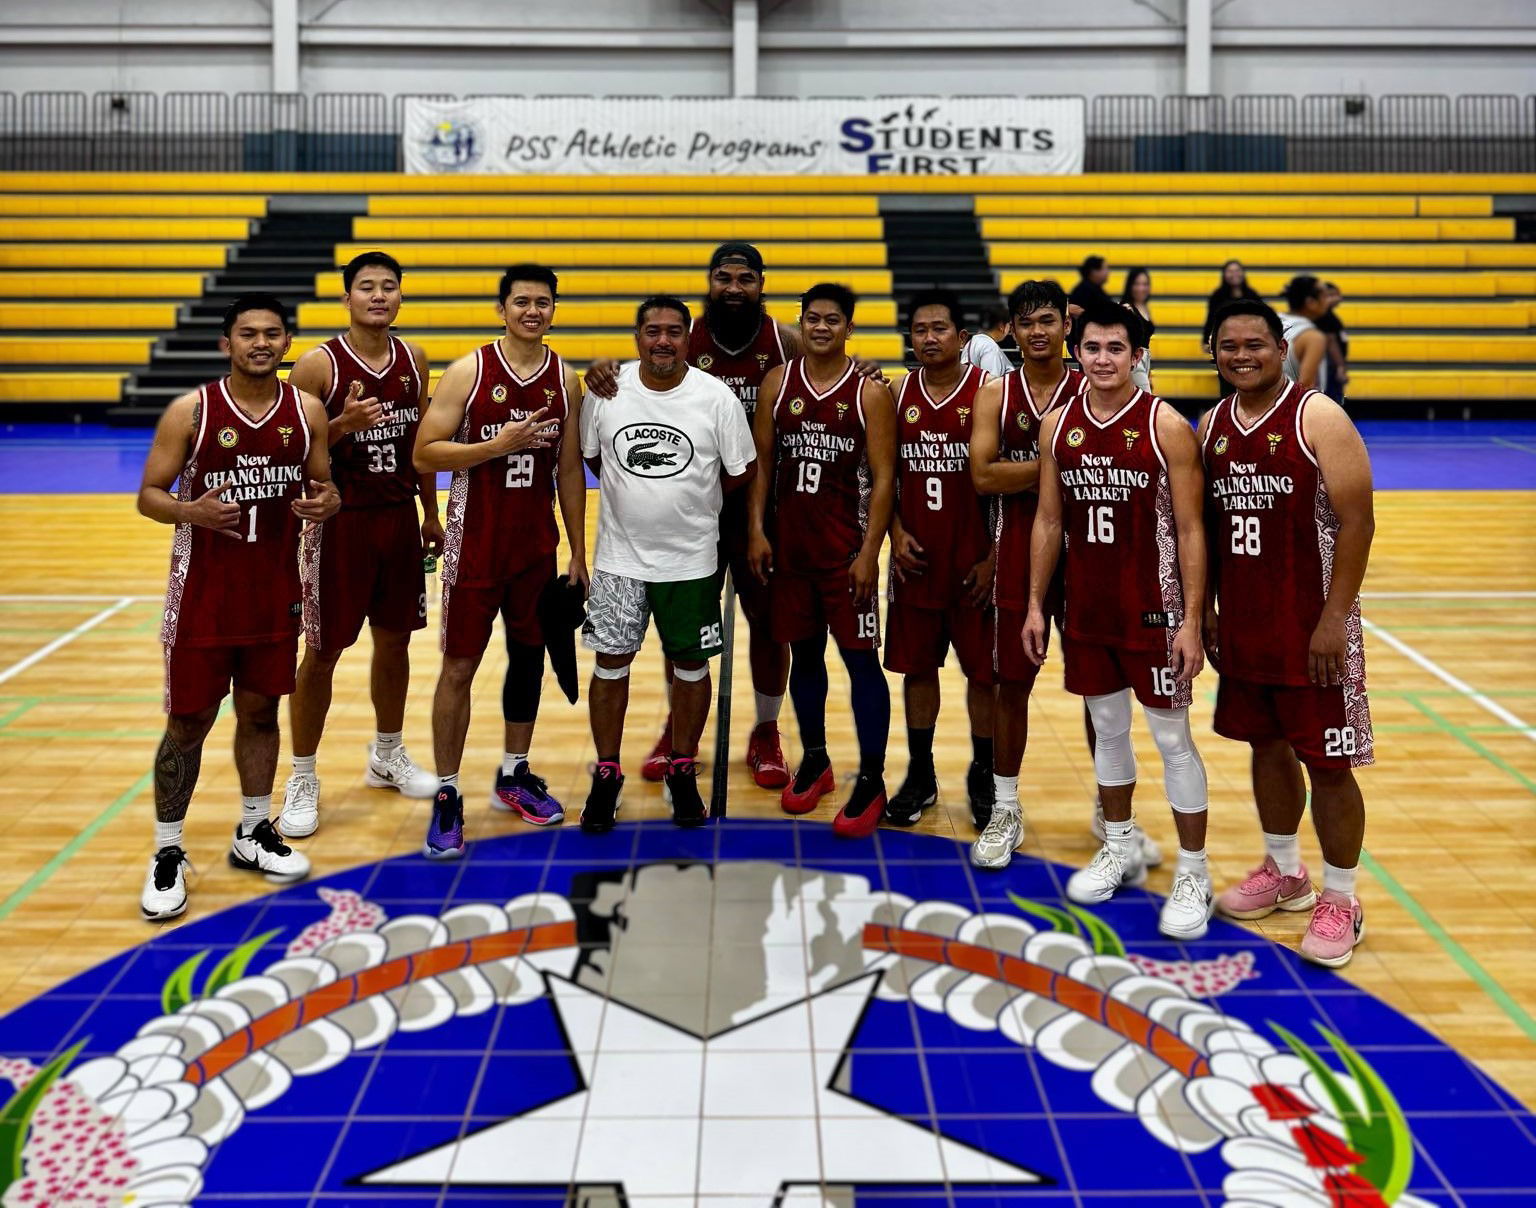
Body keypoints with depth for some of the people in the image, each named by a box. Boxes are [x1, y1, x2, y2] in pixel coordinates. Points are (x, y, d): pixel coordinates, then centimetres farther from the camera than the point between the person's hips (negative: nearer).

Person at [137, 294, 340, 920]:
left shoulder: (307, 410, 1)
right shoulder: (191, 411, -9)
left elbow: (324, 487, 11)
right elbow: (149, 496, -7)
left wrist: (327, 502, -13)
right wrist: (192, 511, -28)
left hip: (275, 589, 3)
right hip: (202, 592, -3)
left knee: (260, 712, 14)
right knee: (189, 721, 2)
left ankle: (253, 833, 31)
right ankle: (167, 853, 14)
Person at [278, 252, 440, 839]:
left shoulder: (413, 359, 5)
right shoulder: (318, 365, -12)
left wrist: (430, 514, 15)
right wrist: (344, 424, -27)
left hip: (399, 519, 5)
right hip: (339, 522, -5)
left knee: (394, 640, 15)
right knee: (322, 652, 1)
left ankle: (387, 757, 34)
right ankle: (302, 781, 13)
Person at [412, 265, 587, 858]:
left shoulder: (565, 379, 3)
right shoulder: (469, 371, -9)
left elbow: (570, 469, 8)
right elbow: (425, 454, -12)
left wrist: (578, 552, 7)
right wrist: (498, 444, -24)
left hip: (537, 544, 4)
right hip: (475, 544, -4)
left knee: (529, 656, 13)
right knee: (459, 667, -1)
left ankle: (514, 777, 30)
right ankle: (447, 797, 8)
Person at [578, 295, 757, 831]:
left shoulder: (716, 396, -10)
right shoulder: (606, 389, -5)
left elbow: (742, 470, -1)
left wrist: (692, 499, 3)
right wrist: (637, 495, 5)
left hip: (691, 559, -1)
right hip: (620, 555, 1)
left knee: (691, 665, 9)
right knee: (611, 662, 7)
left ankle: (683, 772, 26)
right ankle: (606, 775, 21)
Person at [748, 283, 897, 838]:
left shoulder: (870, 392, -5)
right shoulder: (778, 382, 5)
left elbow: (883, 478, -7)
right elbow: (762, 461, 7)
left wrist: (870, 552, -12)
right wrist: (757, 531, -1)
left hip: (846, 548, -3)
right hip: (789, 543, 4)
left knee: (860, 657, -2)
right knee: (804, 653, 12)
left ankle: (871, 781, 5)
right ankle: (814, 761, 28)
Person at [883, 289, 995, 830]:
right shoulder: (900, 394, 5)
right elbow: (885, 475, 10)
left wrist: (994, 556, -11)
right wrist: (897, 534, -4)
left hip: (973, 558, -3)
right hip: (916, 557, 4)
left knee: (983, 668, 5)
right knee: (916, 665, 10)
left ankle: (983, 775, 21)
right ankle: (920, 775, 23)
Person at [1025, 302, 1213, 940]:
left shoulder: (1166, 426, -11)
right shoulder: (1057, 425, 3)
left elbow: (1191, 529, -11)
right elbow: (1048, 520, 10)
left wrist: (1192, 621, -14)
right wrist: (1035, 604, 6)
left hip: (1152, 611, -5)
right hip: (1086, 611, 5)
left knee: (1172, 738, 2)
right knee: (1107, 728, 16)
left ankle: (1193, 876, 12)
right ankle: (1120, 848, 33)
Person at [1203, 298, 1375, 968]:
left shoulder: (1318, 418, -11)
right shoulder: (1211, 426, 7)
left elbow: (1357, 522, -13)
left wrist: (1334, 620, -17)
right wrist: (1206, 607, 11)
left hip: (1311, 627, -6)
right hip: (1241, 625, 6)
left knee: (1327, 762, 0)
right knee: (1266, 747, 16)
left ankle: (1339, 900, 14)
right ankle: (1284, 872, 34)